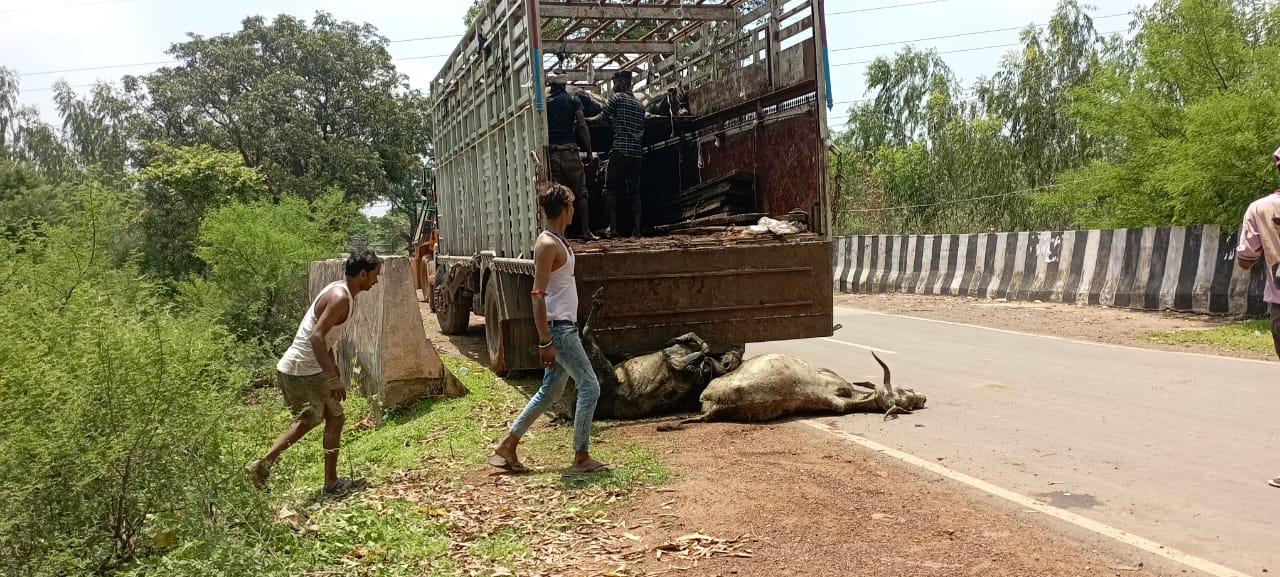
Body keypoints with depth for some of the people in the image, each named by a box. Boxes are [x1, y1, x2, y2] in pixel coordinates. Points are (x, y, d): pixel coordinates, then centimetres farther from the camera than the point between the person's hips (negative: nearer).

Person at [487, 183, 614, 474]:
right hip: (558, 329, -10)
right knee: (590, 387, -5)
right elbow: (538, 295, -21)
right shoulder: (548, 245, -17)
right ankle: (581, 457, 4)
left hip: (565, 326, 10)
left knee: (550, 391, 15)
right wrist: (544, 342, -23)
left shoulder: (558, 241, 14)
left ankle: (507, 447, 21)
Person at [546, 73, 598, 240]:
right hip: (570, 150, -1)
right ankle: (586, 231, -1)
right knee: (581, 193, 4)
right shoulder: (573, 100, 4)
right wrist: (589, 152, -2)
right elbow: (582, 126, -4)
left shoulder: (544, 102, 8)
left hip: (551, 152, 1)